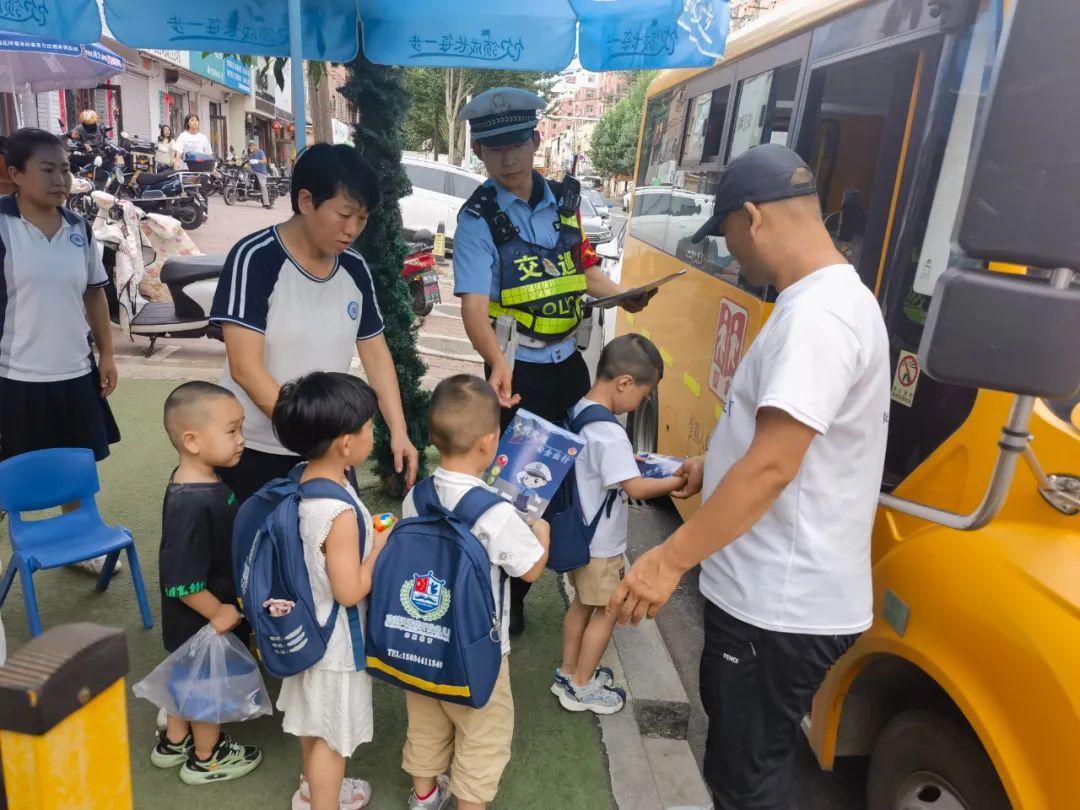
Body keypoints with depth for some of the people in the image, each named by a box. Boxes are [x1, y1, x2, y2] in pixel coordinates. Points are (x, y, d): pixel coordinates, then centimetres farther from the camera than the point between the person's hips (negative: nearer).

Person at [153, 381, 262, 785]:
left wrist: (223, 606, 16)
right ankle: (207, 758, 37)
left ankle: (174, 742, 49)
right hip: (204, 621, -9)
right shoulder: (192, 504, -36)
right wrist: (218, 613, -20)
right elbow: (182, 580, -32)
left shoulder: (200, 482, -5)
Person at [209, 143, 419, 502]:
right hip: (256, 451, -5)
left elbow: (375, 354, 6)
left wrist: (398, 430, -5)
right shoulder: (255, 258, -16)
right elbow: (245, 368, -20)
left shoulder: (355, 268, 1)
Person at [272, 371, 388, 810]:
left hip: (311, 626, 9)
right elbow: (350, 591, -28)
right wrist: (382, 547, -17)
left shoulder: (302, 482, -6)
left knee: (315, 720, 29)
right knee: (332, 734, 12)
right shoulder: (340, 513, -34)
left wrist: (368, 536, 4)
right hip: (336, 640, -9)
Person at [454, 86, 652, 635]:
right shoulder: (479, 218, -13)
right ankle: (509, 596, 22)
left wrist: (621, 296, -4)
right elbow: (474, 305, -25)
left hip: (568, 359, 6)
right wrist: (497, 363, -42)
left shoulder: (563, 198, 3)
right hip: (518, 369, -6)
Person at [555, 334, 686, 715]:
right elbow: (636, 488, -26)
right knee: (607, 611, 10)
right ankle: (581, 688, 23)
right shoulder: (610, 434, -28)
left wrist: (629, 459, 6)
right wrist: (678, 481, -15)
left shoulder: (578, 411, 0)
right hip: (600, 543, -9)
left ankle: (568, 673, 38)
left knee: (582, 603, 23)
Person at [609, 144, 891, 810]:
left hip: (782, 606, -10)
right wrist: (715, 466, 26)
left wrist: (669, 560, -24)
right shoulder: (825, 300, 10)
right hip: (773, 591, 10)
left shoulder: (818, 315, -24)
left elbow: (773, 467, -29)